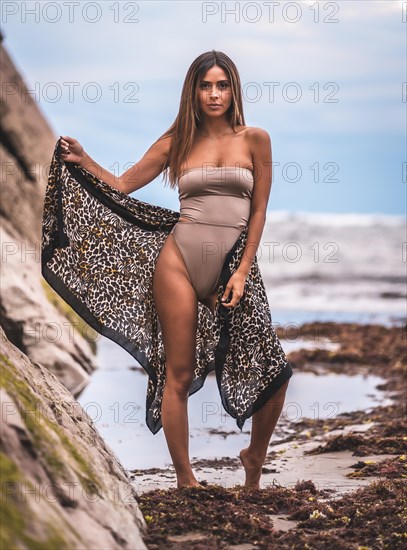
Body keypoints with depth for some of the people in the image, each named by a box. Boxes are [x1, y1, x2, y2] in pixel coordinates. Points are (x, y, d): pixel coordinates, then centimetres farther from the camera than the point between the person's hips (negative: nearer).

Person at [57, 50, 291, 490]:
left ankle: (254, 459, 21)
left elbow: (259, 210, 4)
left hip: (232, 262, 0)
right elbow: (122, 185, 14)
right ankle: (185, 479, 13)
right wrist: (84, 161, -1)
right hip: (179, 259, 0)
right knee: (179, 375, 0)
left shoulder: (255, 139, 6)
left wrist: (242, 272, -3)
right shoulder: (176, 142, 9)